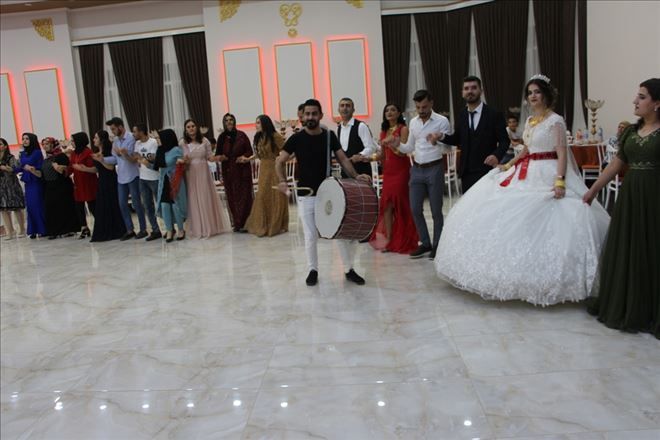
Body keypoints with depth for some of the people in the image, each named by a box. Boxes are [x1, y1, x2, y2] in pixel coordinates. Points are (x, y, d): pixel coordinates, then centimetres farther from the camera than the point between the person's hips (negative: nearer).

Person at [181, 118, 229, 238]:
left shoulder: (204, 140, 1)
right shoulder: (182, 143, 0)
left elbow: (210, 156, 4)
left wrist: (215, 158, -17)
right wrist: (183, 160, -18)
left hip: (203, 173, 0)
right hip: (190, 174, 0)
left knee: (206, 199, 5)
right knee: (194, 200, 3)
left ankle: (210, 226, 17)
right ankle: (198, 228, 12)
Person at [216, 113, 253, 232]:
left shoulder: (241, 135, 1)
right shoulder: (222, 137, 6)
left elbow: (249, 151, 3)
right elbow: (218, 154, 7)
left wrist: (244, 157, -16)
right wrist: (220, 157, -15)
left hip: (243, 170, -2)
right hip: (228, 171, 2)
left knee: (244, 196, -3)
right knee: (232, 197, 3)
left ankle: (243, 224, 1)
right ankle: (237, 224, 10)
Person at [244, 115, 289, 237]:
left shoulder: (275, 136, -11)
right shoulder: (258, 137, 9)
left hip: (275, 168, -6)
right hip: (263, 169, 6)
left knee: (276, 197, 1)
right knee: (262, 196, 4)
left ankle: (277, 225, 11)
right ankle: (263, 226, 13)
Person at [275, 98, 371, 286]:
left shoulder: (329, 136, 1)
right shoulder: (296, 138, -4)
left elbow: (343, 159, 5)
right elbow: (279, 161, 2)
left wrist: (355, 176, -11)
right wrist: (283, 181, -15)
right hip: (306, 195, -1)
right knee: (311, 236, 2)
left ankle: (349, 269, 16)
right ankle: (313, 270, 23)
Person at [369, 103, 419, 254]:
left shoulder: (403, 129, -3)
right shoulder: (384, 131, 14)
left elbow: (403, 152, -13)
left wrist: (390, 143, -25)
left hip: (401, 171, -5)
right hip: (388, 171, 5)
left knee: (400, 204, -2)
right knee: (387, 205, -1)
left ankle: (402, 241, 9)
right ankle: (388, 239, 3)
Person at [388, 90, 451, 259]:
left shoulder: (442, 121, -6)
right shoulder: (413, 122, 9)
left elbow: (448, 148, -9)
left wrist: (436, 143, -29)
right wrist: (397, 144, -3)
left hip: (434, 169, -5)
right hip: (417, 169, 5)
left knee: (436, 210, 3)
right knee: (415, 209, 6)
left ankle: (437, 245, 18)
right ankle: (425, 243, 21)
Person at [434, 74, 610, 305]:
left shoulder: (556, 120, -8)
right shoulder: (529, 121, 14)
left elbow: (562, 154, -14)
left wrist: (560, 181, -25)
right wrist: (508, 165, 14)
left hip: (547, 175, -8)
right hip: (527, 174, 8)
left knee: (542, 223, -11)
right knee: (513, 216, 6)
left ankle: (548, 277, 1)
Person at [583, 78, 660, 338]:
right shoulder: (631, 131, 10)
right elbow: (616, 164, 15)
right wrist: (593, 190, 17)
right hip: (629, 195, 6)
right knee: (625, 250, 11)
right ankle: (626, 308, 27)